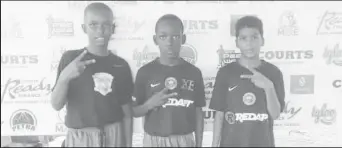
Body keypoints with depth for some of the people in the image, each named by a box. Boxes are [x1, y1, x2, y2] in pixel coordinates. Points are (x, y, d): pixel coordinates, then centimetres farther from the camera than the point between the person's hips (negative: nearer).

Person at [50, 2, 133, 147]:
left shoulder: (121, 65, -1)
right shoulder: (70, 58, -5)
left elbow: (127, 113, 2)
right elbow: (56, 105, -8)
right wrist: (64, 77, -24)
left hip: (114, 136, 1)